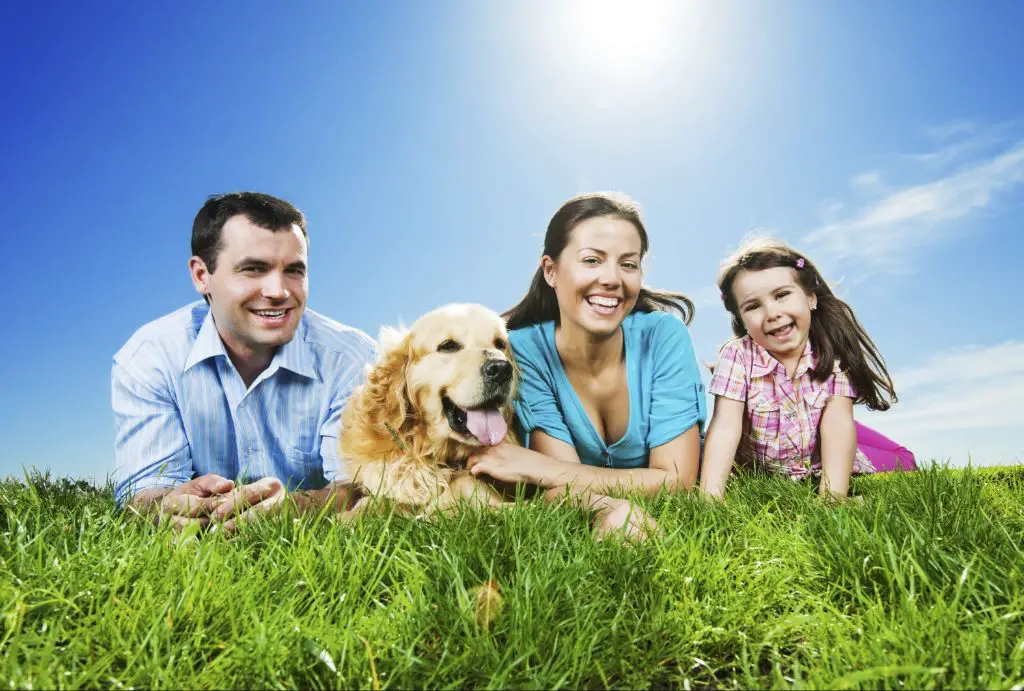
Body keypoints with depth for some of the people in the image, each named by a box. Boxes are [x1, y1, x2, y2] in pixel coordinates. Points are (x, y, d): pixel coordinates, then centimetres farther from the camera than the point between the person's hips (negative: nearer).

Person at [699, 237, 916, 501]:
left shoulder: (834, 353, -19)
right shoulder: (737, 356, -24)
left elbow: (838, 423, -26)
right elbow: (725, 428, -30)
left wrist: (833, 494, -39)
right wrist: (709, 496, -42)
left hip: (822, 458, 1)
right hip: (757, 468, -1)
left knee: (901, 463, -7)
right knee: (691, 458, -15)